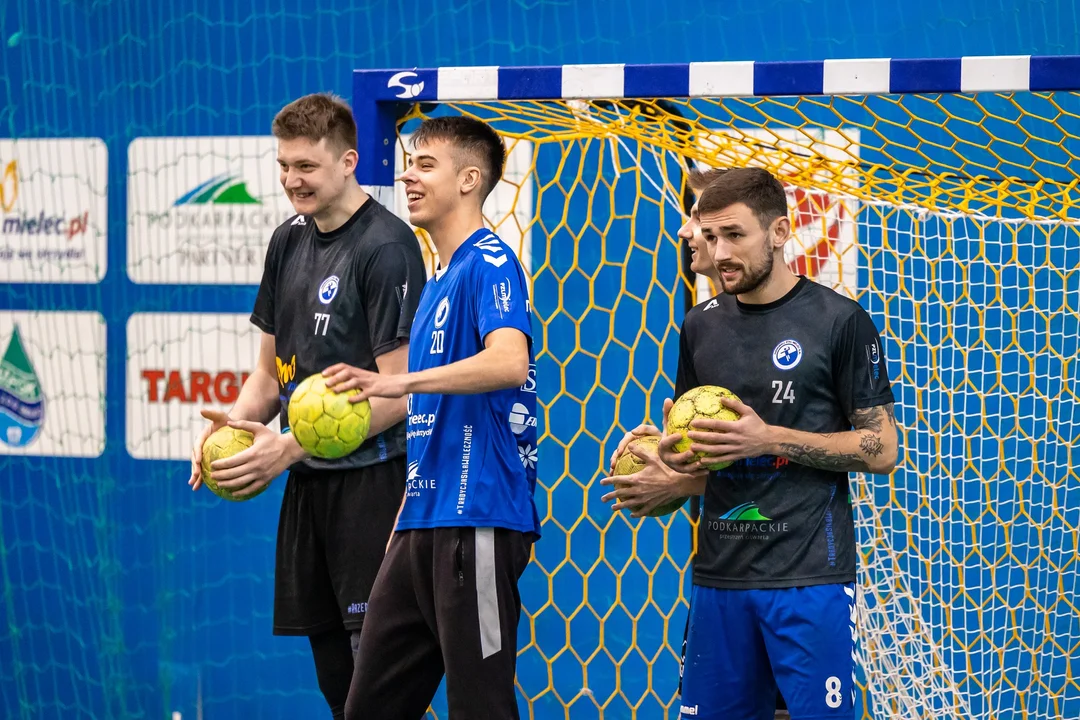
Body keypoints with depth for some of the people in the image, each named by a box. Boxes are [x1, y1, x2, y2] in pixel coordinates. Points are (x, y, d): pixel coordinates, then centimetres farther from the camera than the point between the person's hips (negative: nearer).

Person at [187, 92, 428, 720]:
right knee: (328, 652, 11)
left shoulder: (386, 247, -13)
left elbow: (396, 394, -16)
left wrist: (290, 447, -20)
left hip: (371, 480, -8)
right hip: (308, 480, 8)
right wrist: (232, 425, -2)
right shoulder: (291, 239, 11)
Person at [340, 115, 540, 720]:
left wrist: (403, 381, -37)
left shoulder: (489, 263, -9)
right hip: (424, 524, 10)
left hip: (478, 521, -10)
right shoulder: (438, 282, 21)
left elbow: (508, 362, -27)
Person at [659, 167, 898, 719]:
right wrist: (676, 452, -2)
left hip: (811, 574, -5)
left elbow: (881, 450, -4)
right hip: (719, 571, 5)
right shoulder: (701, 326, 12)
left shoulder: (838, 321, -4)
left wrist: (769, 438, -15)